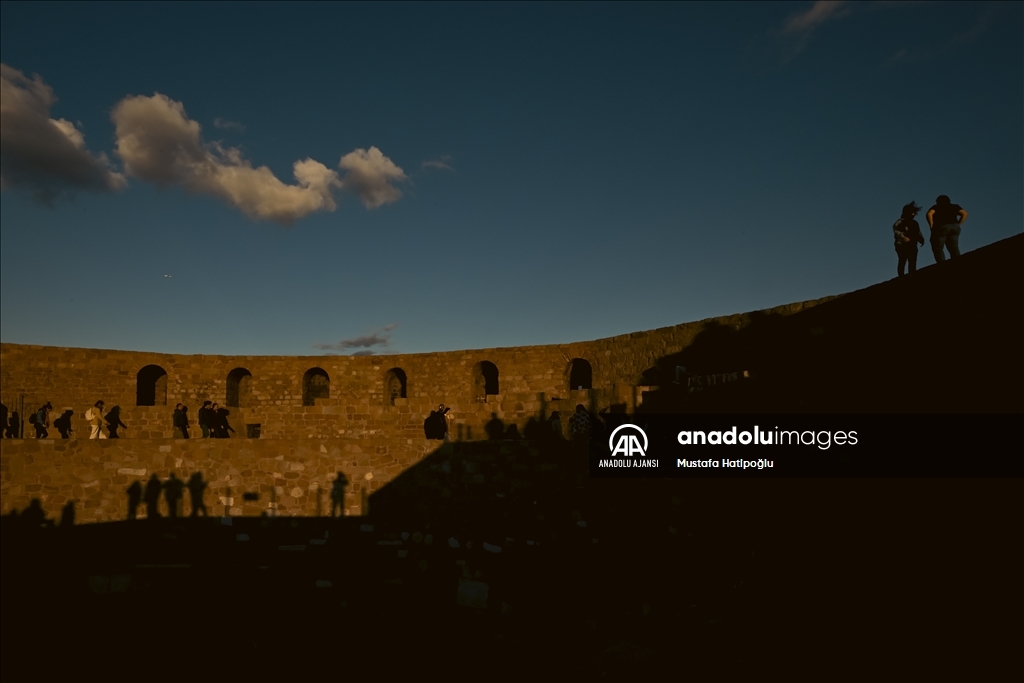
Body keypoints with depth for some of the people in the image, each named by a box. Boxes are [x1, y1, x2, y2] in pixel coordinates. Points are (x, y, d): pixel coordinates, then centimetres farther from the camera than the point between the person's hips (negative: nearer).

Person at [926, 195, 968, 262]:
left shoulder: (936, 207, 14)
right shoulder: (954, 207, 24)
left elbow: (929, 214, -7)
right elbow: (965, 214, 9)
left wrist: (932, 225, -3)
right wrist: (958, 225, 10)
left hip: (941, 227, -4)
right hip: (954, 227, 4)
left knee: (938, 248, -5)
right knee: (954, 248, 4)